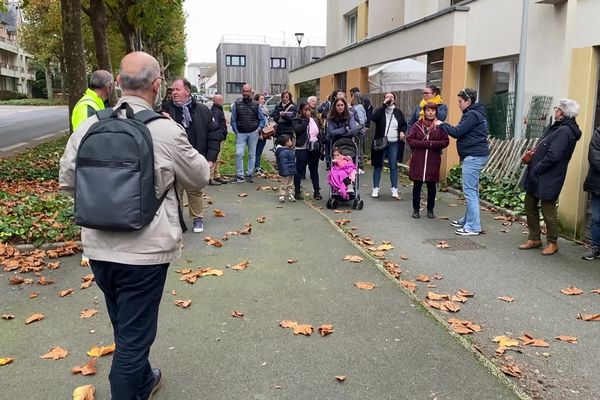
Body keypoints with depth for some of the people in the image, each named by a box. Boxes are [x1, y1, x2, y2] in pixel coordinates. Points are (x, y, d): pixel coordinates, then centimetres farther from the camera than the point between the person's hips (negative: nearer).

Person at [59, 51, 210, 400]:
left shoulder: (87, 127, -4)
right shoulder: (167, 131, -16)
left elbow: (67, 181, 9)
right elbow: (200, 178, 0)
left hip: (98, 247, 6)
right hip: (144, 251, -6)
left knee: (125, 327, 25)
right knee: (134, 335, 9)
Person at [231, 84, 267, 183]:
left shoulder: (256, 105, 6)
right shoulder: (236, 104, 3)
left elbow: (262, 119, 11)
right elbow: (233, 120, 4)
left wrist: (258, 129, -3)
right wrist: (236, 132, -3)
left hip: (253, 133, 1)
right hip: (241, 133, -1)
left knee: (252, 154, 5)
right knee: (239, 154, -9)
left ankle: (249, 175, 15)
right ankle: (239, 175, -1)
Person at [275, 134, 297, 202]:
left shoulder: (290, 150, 11)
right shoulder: (283, 152, -22)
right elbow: (283, 164, -25)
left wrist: (293, 171, 23)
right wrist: (284, 172, -26)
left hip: (291, 173, 10)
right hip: (285, 173, -10)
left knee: (290, 185, 17)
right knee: (284, 185, 0)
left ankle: (290, 195, 25)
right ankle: (281, 196, 8)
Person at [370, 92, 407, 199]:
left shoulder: (398, 112, 8)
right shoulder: (380, 110, 1)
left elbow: (404, 124, 17)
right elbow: (374, 118, -21)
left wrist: (402, 131, -5)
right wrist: (384, 105, -20)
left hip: (394, 143, 2)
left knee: (393, 166, 5)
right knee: (378, 166, 5)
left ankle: (394, 190, 11)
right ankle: (375, 189, 13)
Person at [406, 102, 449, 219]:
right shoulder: (417, 125, 3)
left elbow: (445, 142, -4)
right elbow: (409, 139, -4)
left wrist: (431, 144, -18)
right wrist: (427, 144, -14)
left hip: (433, 161, 0)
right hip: (418, 160, 0)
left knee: (431, 186, 8)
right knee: (417, 185, 6)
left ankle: (430, 210, 21)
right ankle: (416, 209, 18)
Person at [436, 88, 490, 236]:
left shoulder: (472, 115, -13)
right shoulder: (475, 113, 19)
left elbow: (457, 132, -16)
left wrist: (442, 124, -4)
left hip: (473, 157, -11)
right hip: (476, 156, 11)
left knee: (470, 191, -9)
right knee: (472, 191, 16)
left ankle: (473, 227, -7)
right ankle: (467, 220, 26)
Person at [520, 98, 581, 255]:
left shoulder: (565, 131, -19)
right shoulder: (558, 127, 13)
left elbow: (553, 156, -25)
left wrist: (535, 170, -17)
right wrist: (532, 156, 4)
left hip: (548, 179, -10)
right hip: (536, 177, 10)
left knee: (548, 211, 1)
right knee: (530, 205, 15)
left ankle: (552, 243, 18)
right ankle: (534, 238, 27)